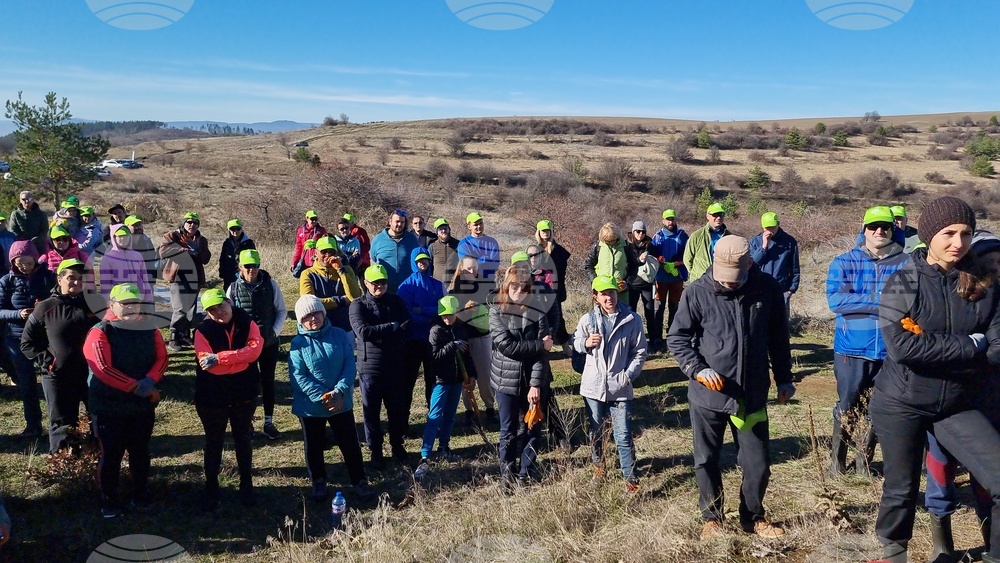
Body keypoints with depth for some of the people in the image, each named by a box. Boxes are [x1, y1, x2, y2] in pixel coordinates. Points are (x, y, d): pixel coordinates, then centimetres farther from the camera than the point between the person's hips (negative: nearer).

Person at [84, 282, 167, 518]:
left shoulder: (150, 330, 2)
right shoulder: (100, 332, -12)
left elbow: (161, 358, -2)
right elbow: (103, 368, -21)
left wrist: (150, 381, -21)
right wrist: (135, 387, -22)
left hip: (143, 405, 4)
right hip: (109, 407, -4)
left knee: (140, 453, 15)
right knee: (111, 455, 6)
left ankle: (140, 497, 30)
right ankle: (109, 501, 21)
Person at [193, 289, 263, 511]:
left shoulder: (246, 323, -6)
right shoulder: (203, 331, -12)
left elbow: (255, 349, -21)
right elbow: (209, 365, -23)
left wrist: (220, 357, -26)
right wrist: (242, 359, -23)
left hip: (244, 394, 2)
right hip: (212, 396, -1)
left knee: (243, 439, 16)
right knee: (214, 442, 13)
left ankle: (246, 486, 31)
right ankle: (211, 488, 28)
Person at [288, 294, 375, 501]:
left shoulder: (340, 335, -4)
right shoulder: (298, 343, -8)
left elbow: (350, 366, -6)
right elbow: (298, 376, -14)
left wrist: (339, 392, -19)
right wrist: (323, 396, -20)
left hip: (341, 403, 1)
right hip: (310, 405, -1)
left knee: (350, 444, 9)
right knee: (313, 446, 15)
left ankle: (360, 481, 23)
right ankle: (318, 482, 35)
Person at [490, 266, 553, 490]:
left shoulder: (537, 314, -4)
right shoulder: (496, 312, -4)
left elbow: (542, 354, -9)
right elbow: (505, 344, -16)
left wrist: (536, 384, -17)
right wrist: (539, 344, -14)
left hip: (533, 380, 1)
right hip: (507, 378, -1)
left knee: (533, 427, 9)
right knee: (509, 430, 8)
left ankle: (526, 471, 26)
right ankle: (507, 474, 21)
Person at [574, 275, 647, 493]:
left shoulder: (632, 320, -8)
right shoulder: (588, 320, -4)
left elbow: (640, 352, -2)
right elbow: (575, 341, 10)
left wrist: (628, 375, -11)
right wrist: (586, 343, -12)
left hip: (620, 387, -2)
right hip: (594, 385, 2)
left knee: (623, 435, -4)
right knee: (596, 430, 19)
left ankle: (630, 478, 8)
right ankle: (597, 465, 41)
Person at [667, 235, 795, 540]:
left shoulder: (767, 288, -5)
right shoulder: (697, 293, -12)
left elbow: (778, 337, 8)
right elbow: (676, 338, -4)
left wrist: (784, 378, 14)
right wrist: (698, 369, -18)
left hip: (752, 394, 2)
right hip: (708, 394, -1)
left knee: (758, 464, 11)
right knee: (706, 461, 11)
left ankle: (753, 517, 34)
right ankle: (712, 518, 32)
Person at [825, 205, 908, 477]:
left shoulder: (907, 264, 0)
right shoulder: (843, 263, -1)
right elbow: (835, 300, -14)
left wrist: (859, 302, -20)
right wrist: (881, 299, -17)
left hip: (891, 350, 1)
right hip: (852, 349, -1)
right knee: (847, 408, 8)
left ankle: (864, 459, 29)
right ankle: (837, 459, 25)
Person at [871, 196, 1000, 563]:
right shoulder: (903, 282, -9)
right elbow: (901, 345, -22)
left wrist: (932, 353, -18)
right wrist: (969, 346, -17)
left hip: (956, 406, 3)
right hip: (900, 404, -3)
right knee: (902, 488, 11)